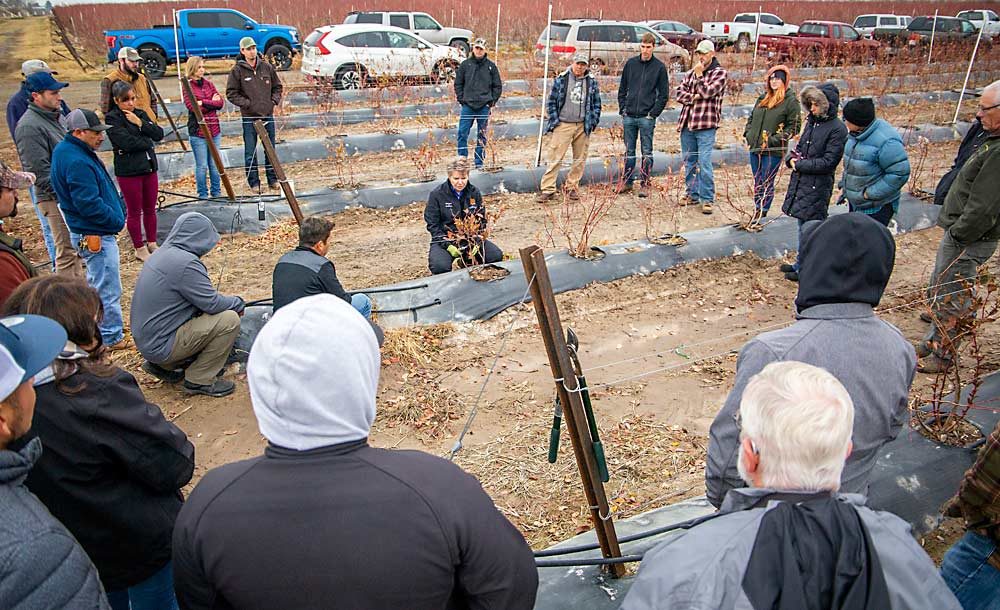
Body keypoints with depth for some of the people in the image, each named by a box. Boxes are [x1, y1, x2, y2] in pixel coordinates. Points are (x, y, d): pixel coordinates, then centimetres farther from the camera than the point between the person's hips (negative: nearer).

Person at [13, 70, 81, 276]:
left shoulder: (55, 116, 13)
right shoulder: (29, 126, -16)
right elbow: (40, 171, -20)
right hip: (54, 200, -9)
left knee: (77, 250, 17)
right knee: (67, 252, -6)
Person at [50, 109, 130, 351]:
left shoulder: (73, 151, 10)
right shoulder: (76, 162, -23)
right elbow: (89, 204, -26)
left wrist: (118, 209, 9)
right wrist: (116, 220, -14)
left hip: (94, 231, 11)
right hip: (95, 234, -11)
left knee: (98, 282, 23)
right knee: (107, 287, -1)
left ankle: (105, 325, 38)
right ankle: (112, 338, 9)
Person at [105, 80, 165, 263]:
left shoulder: (140, 114, 10)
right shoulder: (112, 118, -9)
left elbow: (159, 134, -1)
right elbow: (127, 142, -21)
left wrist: (140, 123, -12)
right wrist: (148, 143, -7)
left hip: (149, 167, 6)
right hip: (128, 171, -6)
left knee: (150, 209, 14)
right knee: (134, 212, 5)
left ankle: (152, 244, 27)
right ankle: (140, 250, 15)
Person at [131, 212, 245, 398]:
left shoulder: (163, 253, 9)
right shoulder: (185, 262, -22)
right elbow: (212, 304, -18)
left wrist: (231, 303, 15)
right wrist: (238, 303, 1)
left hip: (146, 339, 10)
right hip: (160, 345, -10)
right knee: (229, 320, -14)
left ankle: (162, 366, 18)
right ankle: (199, 380, -4)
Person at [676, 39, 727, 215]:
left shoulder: (720, 73, 0)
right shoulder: (691, 73, 17)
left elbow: (707, 92, -12)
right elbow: (679, 93, 7)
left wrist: (699, 75, -6)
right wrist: (694, 97, -8)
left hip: (706, 125, -6)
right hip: (687, 123, 6)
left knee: (704, 163, -10)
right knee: (689, 162, 12)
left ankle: (707, 199, -4)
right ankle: (693, 195, 22)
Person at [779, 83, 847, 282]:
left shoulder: (837, 129, -13)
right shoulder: (812, 121, 8)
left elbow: (828, 162, -16)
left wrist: (799, 165, -14)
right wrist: (792, 158, -1)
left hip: (818, 186, -8)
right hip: (801, 181, 8)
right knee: (803, 224, 17)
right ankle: (801, 263, 30)